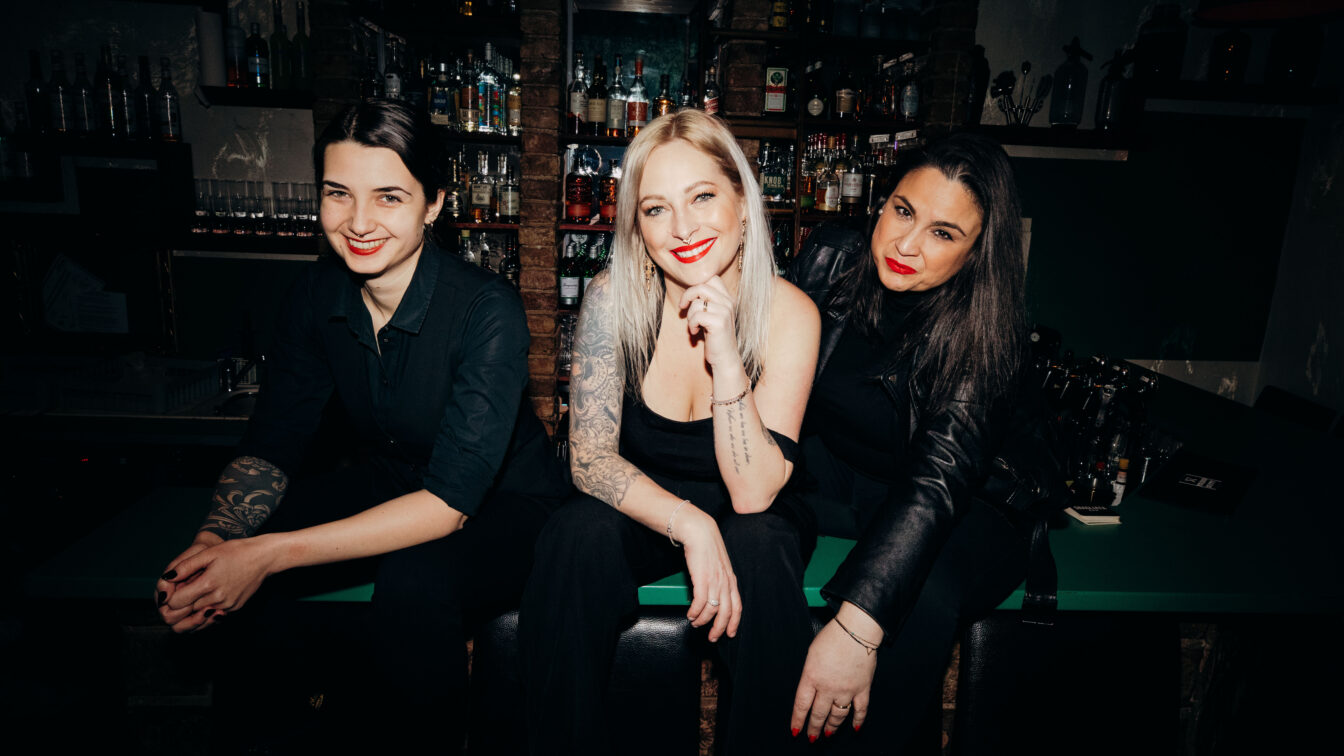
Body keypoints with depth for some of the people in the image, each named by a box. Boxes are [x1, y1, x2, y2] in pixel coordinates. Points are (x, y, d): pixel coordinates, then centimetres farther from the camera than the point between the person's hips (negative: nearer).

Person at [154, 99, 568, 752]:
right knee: (216, 578, -12)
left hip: (500, 507, -5)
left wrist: (266, 554, -33)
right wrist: (212, 544, -23)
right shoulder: (316, 295, -8)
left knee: (413, 580, -35)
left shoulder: (487, 310, -27)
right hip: (383, 484, 6)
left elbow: (451, 500, -31)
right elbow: (271, 444, -3)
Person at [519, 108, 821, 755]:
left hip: (742, 523, 0)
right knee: (577, 534, -30)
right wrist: (689, 524, -30)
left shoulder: (788, 312, -17)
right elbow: (589, 457, -15)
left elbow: (753, 494, -22)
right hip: (635, 513, 1)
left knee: (762, 549, -32)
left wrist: (724, 356, -33)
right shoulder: (614, 297, -14)